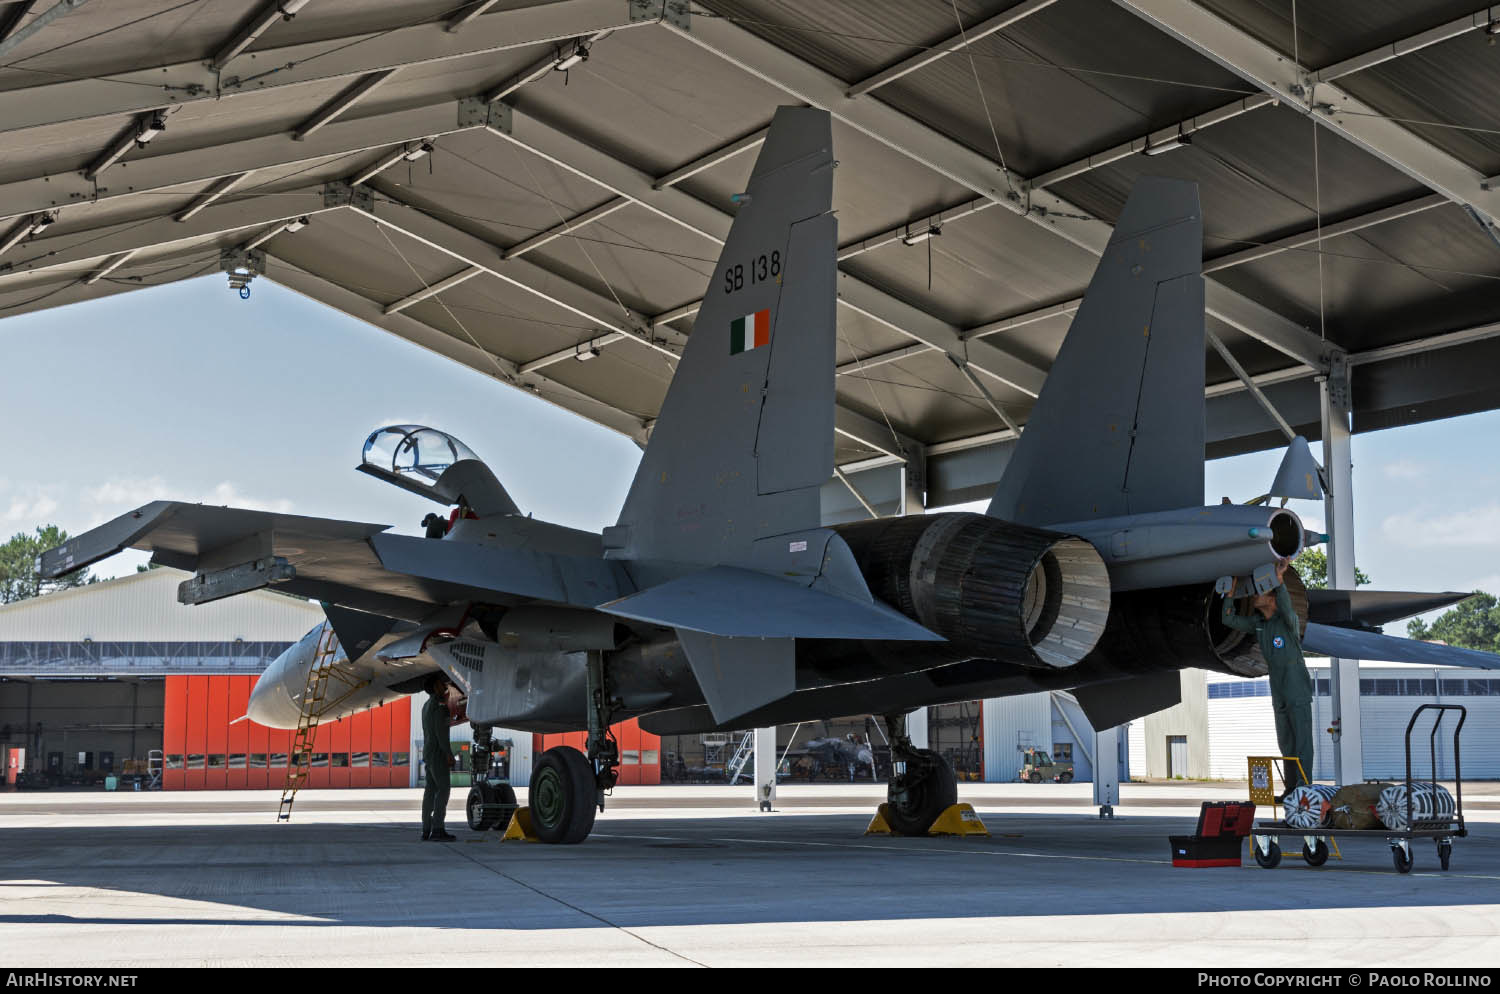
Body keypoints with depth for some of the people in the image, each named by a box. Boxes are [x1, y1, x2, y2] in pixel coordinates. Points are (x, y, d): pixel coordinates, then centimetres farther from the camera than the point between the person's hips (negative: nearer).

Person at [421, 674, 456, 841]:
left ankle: (426, 830, 4)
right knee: (442, 790, -11)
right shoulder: (437, 705, -13)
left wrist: (446, 699, 23)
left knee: (430, 791, 6)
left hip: (428, 753, 10)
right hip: (437, 753, -10)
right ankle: (437, 830, -16)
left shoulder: (427, 705, 17)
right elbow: (440, 731, -20)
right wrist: (449, 753, -20)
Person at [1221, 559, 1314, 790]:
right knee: (1286, 744, 10)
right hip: (1279, 696, 7)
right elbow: (1229, 619, 2)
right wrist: (1234, 585, -2)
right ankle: (1290, 790, 15)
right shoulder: (1257, 623, 8)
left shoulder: (1288, 619, -10)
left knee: (1302, 742, -7)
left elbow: (1286, 606, -33)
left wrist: (1279, 577, -44)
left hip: (1298, 693, -7)